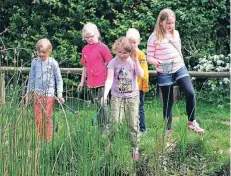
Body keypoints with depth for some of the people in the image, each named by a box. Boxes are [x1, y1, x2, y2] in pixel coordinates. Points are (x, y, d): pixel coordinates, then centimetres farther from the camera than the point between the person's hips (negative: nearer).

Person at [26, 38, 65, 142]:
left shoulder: (53, 63, -5)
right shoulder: (35, 62, 3)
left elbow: (59, 79, 1)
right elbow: (31, 78, 12)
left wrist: (60, 95, -2)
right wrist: (28, 93, 13)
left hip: (49, 94, -2)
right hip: (37, 93, 3)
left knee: (47, 118, 2)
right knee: (38, 118, 3)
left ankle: (48, 140, 11)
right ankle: (40, 139, 14)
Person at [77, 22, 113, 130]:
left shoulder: (102, 47, -7)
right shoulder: (85, 49, 10)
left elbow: (109, 64, -6)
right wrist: (82, 82, 19)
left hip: (102, 82, -6)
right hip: (91, 83, 6)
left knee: (102, 105, -6)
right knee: (97, 106, 13)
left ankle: (104, 127, 0)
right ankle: (99, 127, 21)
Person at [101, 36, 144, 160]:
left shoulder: (133, 61, -2)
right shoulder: (113, 62, -7)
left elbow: (141, 75, -12)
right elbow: (109, 79, -15)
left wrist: (136, 60, -19)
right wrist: (105, 94, -28)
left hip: (132, 96, 1)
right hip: (117, 96, -1)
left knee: (133, 123, 2)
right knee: (114, 121, -9)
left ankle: (135, 148, 11)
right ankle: (111, 143, 12)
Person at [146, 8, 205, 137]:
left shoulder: (176, 33, 6)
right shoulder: (154, 37, -10)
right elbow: (149, 57, -7)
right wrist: (157, 62, -27)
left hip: (180, 69, 4)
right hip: (164, 73, -3)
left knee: (190, 93, -16)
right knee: (168, 102, 3)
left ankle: (192, 122, -2)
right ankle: (168, 129, 17)